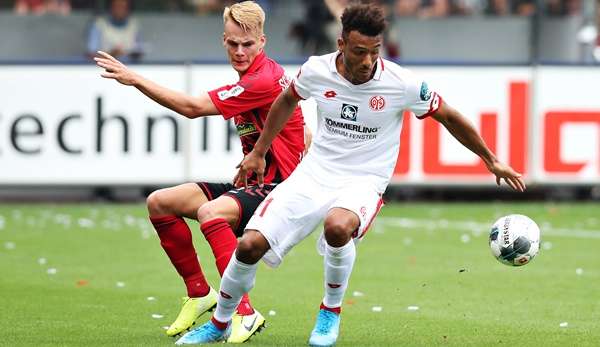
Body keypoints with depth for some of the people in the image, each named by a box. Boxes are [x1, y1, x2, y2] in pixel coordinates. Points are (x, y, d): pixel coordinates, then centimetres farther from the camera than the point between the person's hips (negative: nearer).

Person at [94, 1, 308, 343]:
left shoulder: (263, 81, -20)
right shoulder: (253, 77, 12)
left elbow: (193, 107, -21)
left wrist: (135, 79, -17)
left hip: (276, 187, -11)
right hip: (252, 183, 11)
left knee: (211, 212, -38)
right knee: (160, 202, 5)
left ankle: (245, 313, -35)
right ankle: (199, 293, 17)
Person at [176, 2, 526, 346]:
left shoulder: (402, 84, -16)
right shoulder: (317, 70, -8)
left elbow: (449, 117, 0)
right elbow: (287, 100, 16)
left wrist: (492, 160, 7)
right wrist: (258, 152, 19)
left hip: (363, 183, -3)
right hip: (313, 174, 3)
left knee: (337, 227, -38)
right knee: (250, 245, -11)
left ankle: (331, 312, -11)